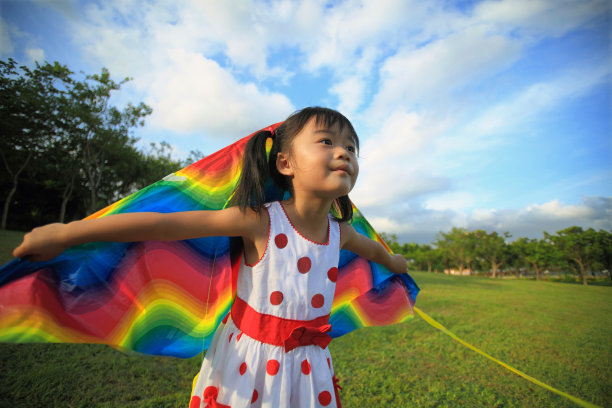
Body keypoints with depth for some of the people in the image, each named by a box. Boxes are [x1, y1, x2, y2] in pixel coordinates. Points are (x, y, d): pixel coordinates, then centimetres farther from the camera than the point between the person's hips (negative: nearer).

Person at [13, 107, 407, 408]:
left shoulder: (340, 232, -6)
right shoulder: (261, 221, -23)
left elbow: (372, 248, 17)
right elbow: (167, 224, -24)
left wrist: (394, 262, 37)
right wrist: (66, 232, -20)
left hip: (308, 366, 5)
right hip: (246, 360, -4)